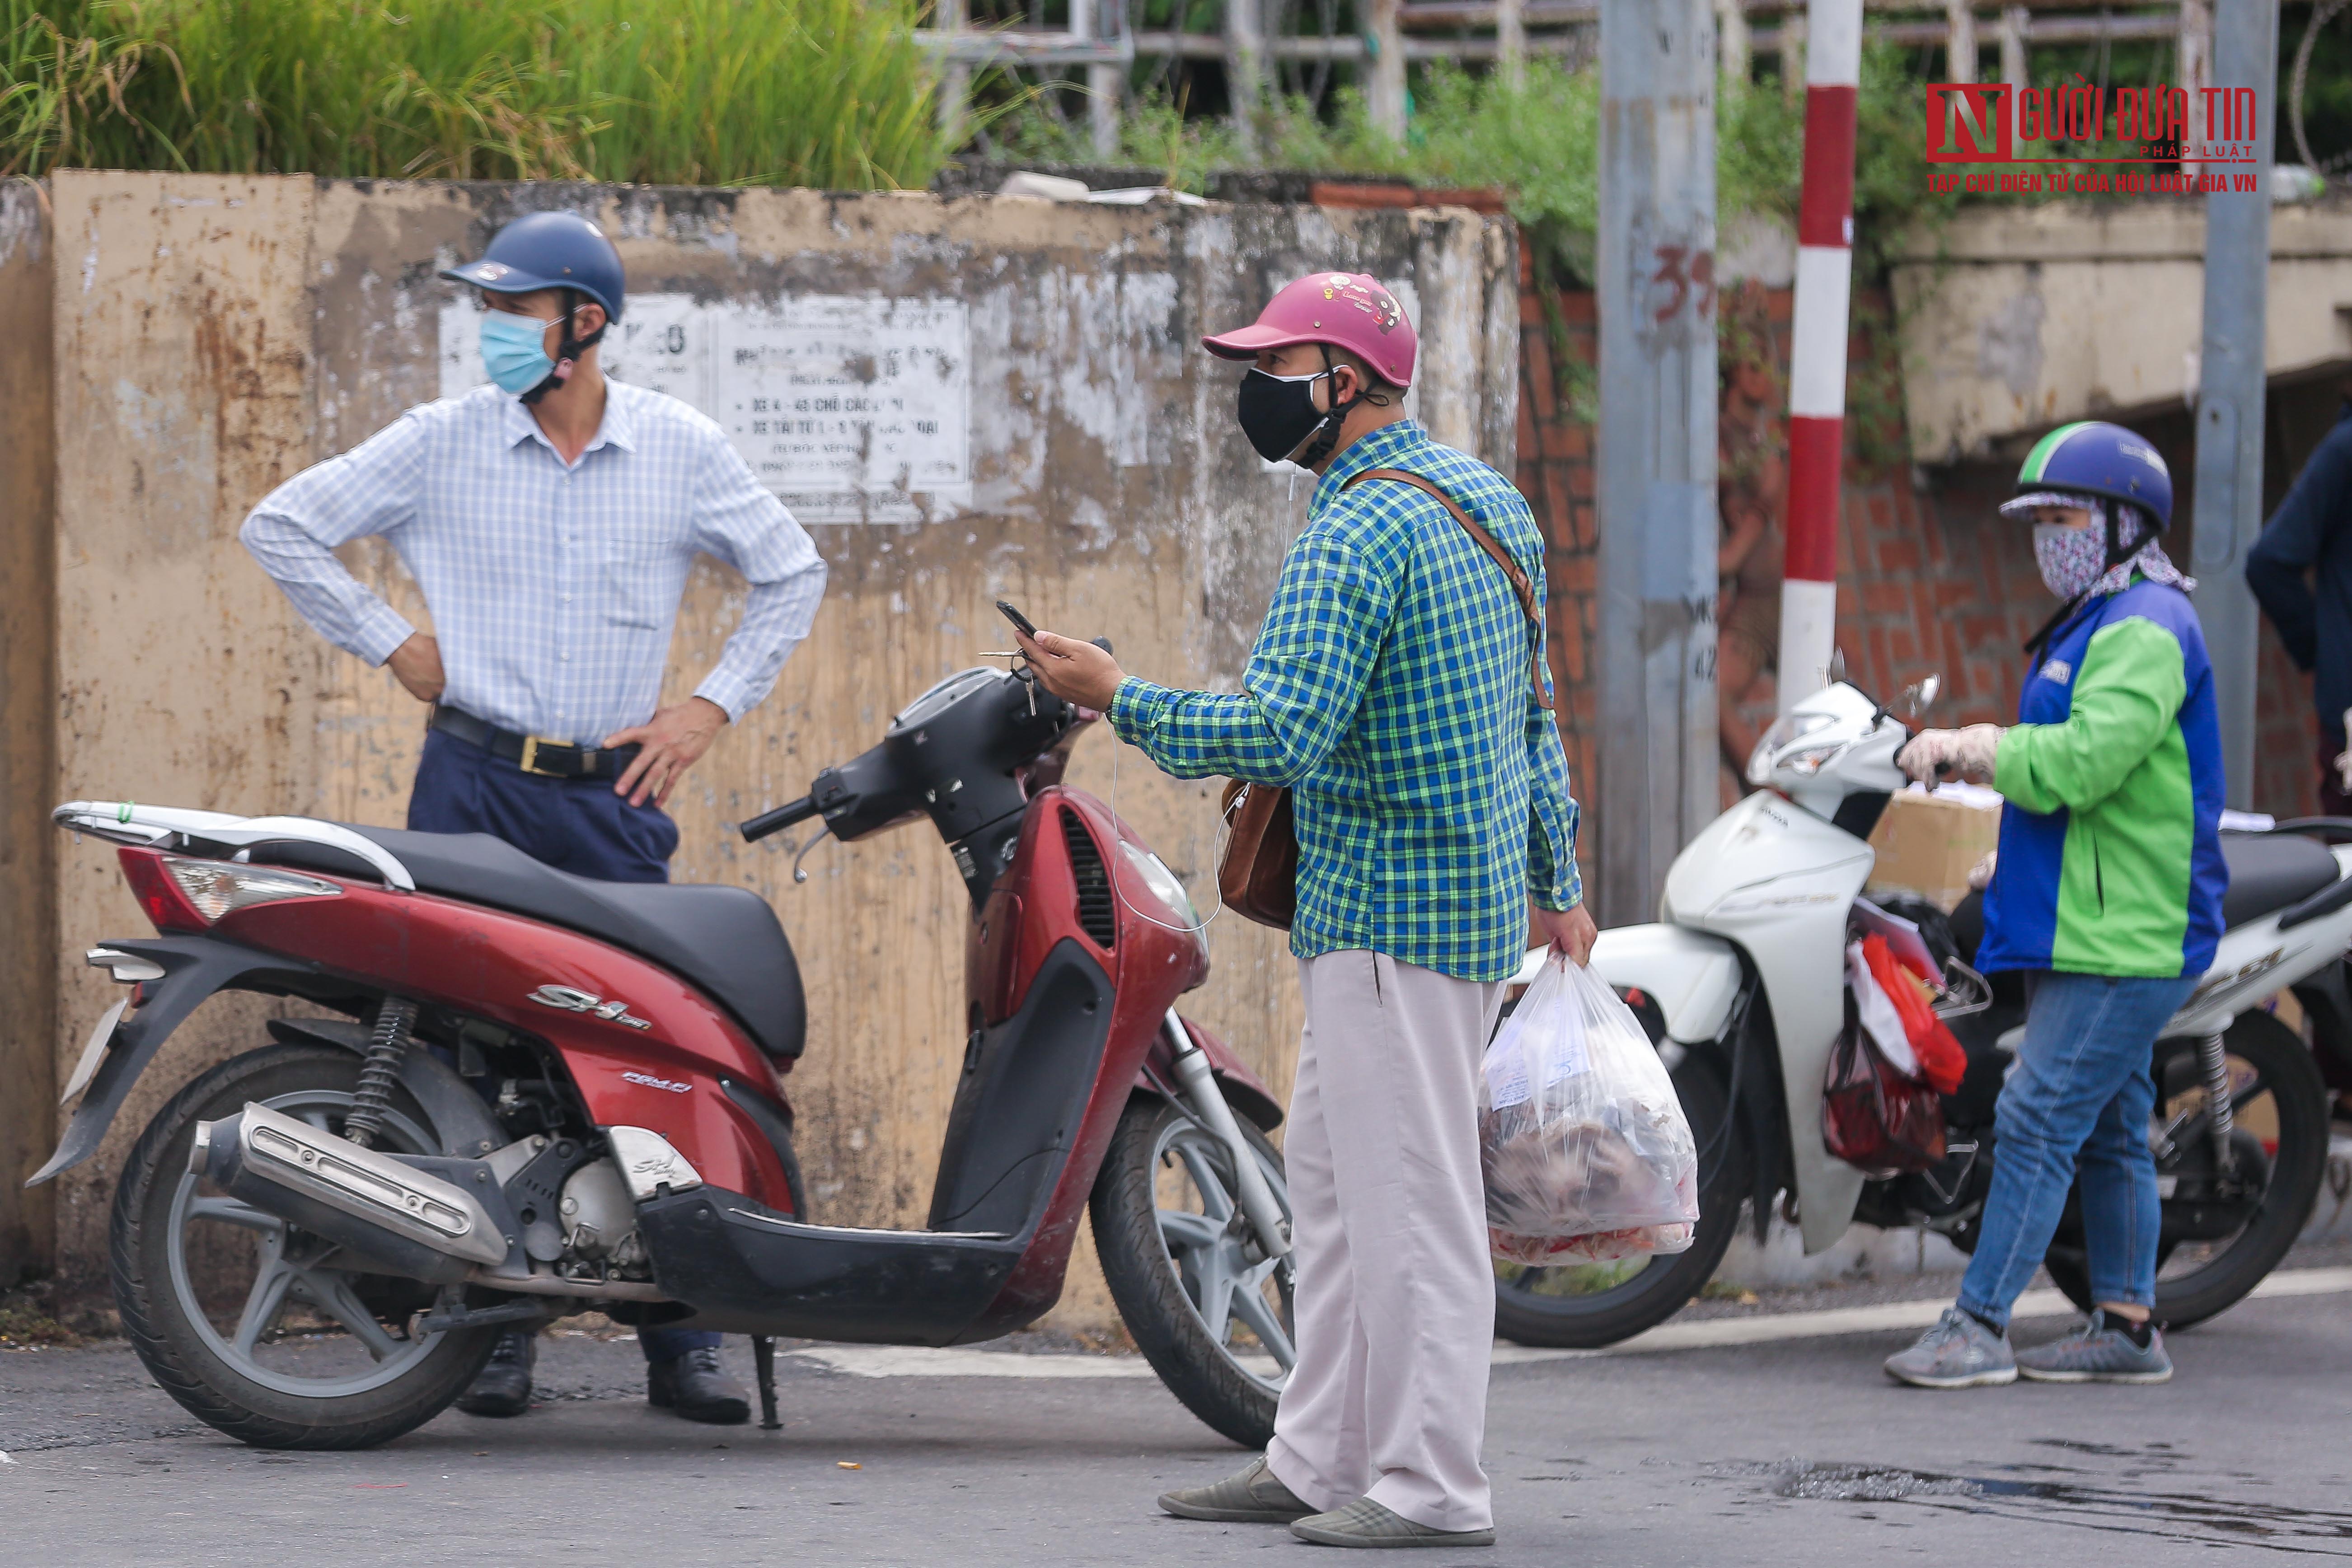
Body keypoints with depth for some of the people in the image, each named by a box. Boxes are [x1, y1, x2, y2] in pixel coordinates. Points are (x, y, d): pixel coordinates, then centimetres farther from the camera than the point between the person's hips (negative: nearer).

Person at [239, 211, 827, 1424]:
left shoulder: (679, 450, 5)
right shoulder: (441, 442, 1)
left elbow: (792, 573, 16)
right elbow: (280, 526, 7)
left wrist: (714, 706, 7)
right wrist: (387, 642, 3)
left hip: (615, 791, 0)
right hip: (474, 784, 0)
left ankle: (680, 1339, 0)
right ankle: (490, 1330, 5)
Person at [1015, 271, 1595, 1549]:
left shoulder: (1356, 533, -18)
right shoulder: (1488, 499, 14)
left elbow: (1281, 737, -26)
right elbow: (1533, 712, 19)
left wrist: (1117, 698, -17)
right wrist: (1554, 880, 24)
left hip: (1389, 914, -10)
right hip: (1479, 898, 10)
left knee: (1407, 1196, -7)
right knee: (1330, 1175, 16)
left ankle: (1431, 1490, -4)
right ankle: (1321, 1460, 20)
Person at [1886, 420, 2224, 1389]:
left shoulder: (2147, 630, -14)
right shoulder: (2092, 624, 21)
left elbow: (2082, 762, -24)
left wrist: (1975, 749, -14)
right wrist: (1974, 755, 12)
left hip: (2123, 938, -11)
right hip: (2090, 934, 11)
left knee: (2039, 1118, -13)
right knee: (2107, 1129, 12)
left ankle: (1979, 1328, -14)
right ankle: (2127, 1326, 17)